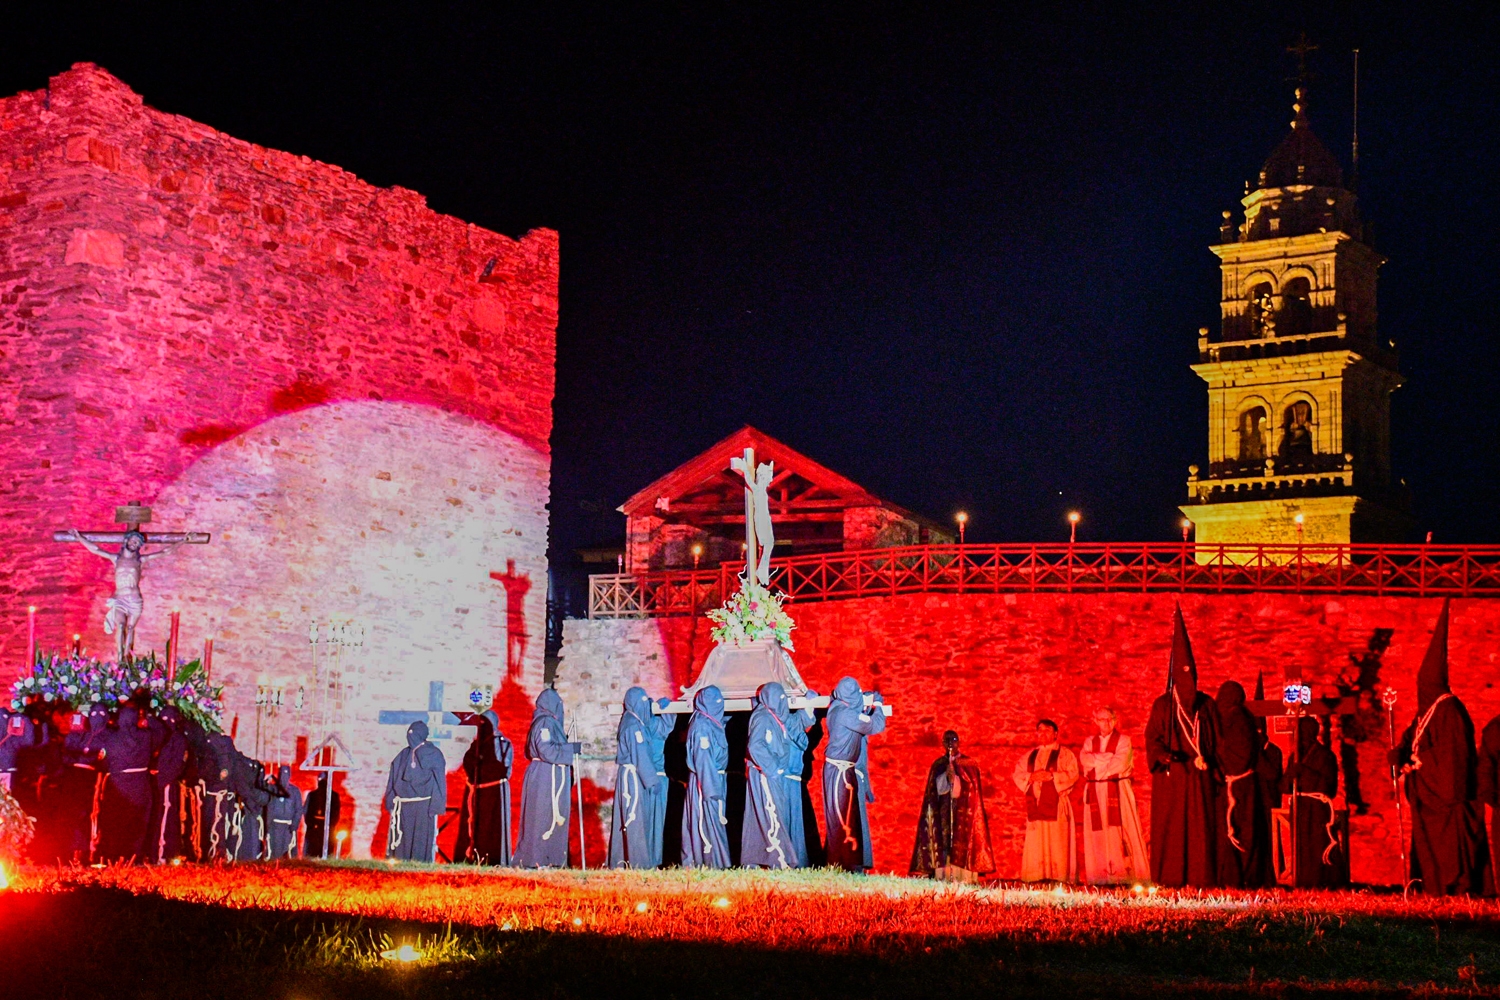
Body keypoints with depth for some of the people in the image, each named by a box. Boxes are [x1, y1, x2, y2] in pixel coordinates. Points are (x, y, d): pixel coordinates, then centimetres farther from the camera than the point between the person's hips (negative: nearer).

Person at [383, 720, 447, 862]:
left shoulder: (433, 754, 1)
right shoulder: (403, 756, 14)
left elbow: (439, 781, -3)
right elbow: (393, 780, 15)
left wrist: (435, 805, -11)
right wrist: (391, 802, 6)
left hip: (424, 807, -4)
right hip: (403, 806, 4)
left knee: (422, 836, -6)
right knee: (403, 836, 1)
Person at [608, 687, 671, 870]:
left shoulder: (642, 722, 13)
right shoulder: (634, 725, -16)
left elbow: (665, 727, 21)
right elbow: (641, 755, -20)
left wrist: (665, 708, 7)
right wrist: (652, 781, -20)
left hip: (631, 777, 10)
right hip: (634, 777, -10)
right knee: (637, 820, -7)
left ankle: (620, 861, 17)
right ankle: (639, 863, -6)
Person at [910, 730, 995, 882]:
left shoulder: (968, 763, 7)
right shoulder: (938, 765, 14)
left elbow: (972, 788, -1)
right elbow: (937, 788, 8)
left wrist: (954, 777, -14)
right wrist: (947, 775, -10)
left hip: (963, 811, -2)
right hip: (942, 811, 2)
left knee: (962, 841, -11)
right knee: (943, 840, -7)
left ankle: (962, 876, -13)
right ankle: (943, 876, -10)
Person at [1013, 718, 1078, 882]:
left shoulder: (1064, 754, 7)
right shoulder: (1029, 756, 21)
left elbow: (1072, 774, -5)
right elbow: (1017, 775, 13)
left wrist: (1052, 776, -16)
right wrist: (1032, 777, -6)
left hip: (1056, 803, -4)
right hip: (1035, 803, 4)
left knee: (1057, 843, -10)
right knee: (1035, 844, -2)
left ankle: (1060, 877, -11)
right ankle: (1036, 878, -2)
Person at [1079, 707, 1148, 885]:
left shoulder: (1123, 740, 5)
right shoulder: (1090, 741, 17)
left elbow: (1120, 764, -10)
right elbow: (1084, 759, -2)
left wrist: (1097, 761, -4)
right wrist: (1109, 757, -9)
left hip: (1118, 790, -3)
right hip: (1095, 792, 3)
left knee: (1121, 830, -9)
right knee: (1098, 833, -2)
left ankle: (1125, 871, -10)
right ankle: (1101, 875, -2)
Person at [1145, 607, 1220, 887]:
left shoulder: (1206, 705, 11)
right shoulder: (1162, 706, 5)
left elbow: (1216, 739, 12)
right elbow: (1152, 738, 2)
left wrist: (1207, 760, -5)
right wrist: (1167, 756, -15)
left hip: (1199, 777, 2)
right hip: (1170, 776, -2)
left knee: (1201, 825, -3)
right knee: (1170, 825, -3)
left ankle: (1201, 877, -1)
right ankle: (1170, 878, -1)